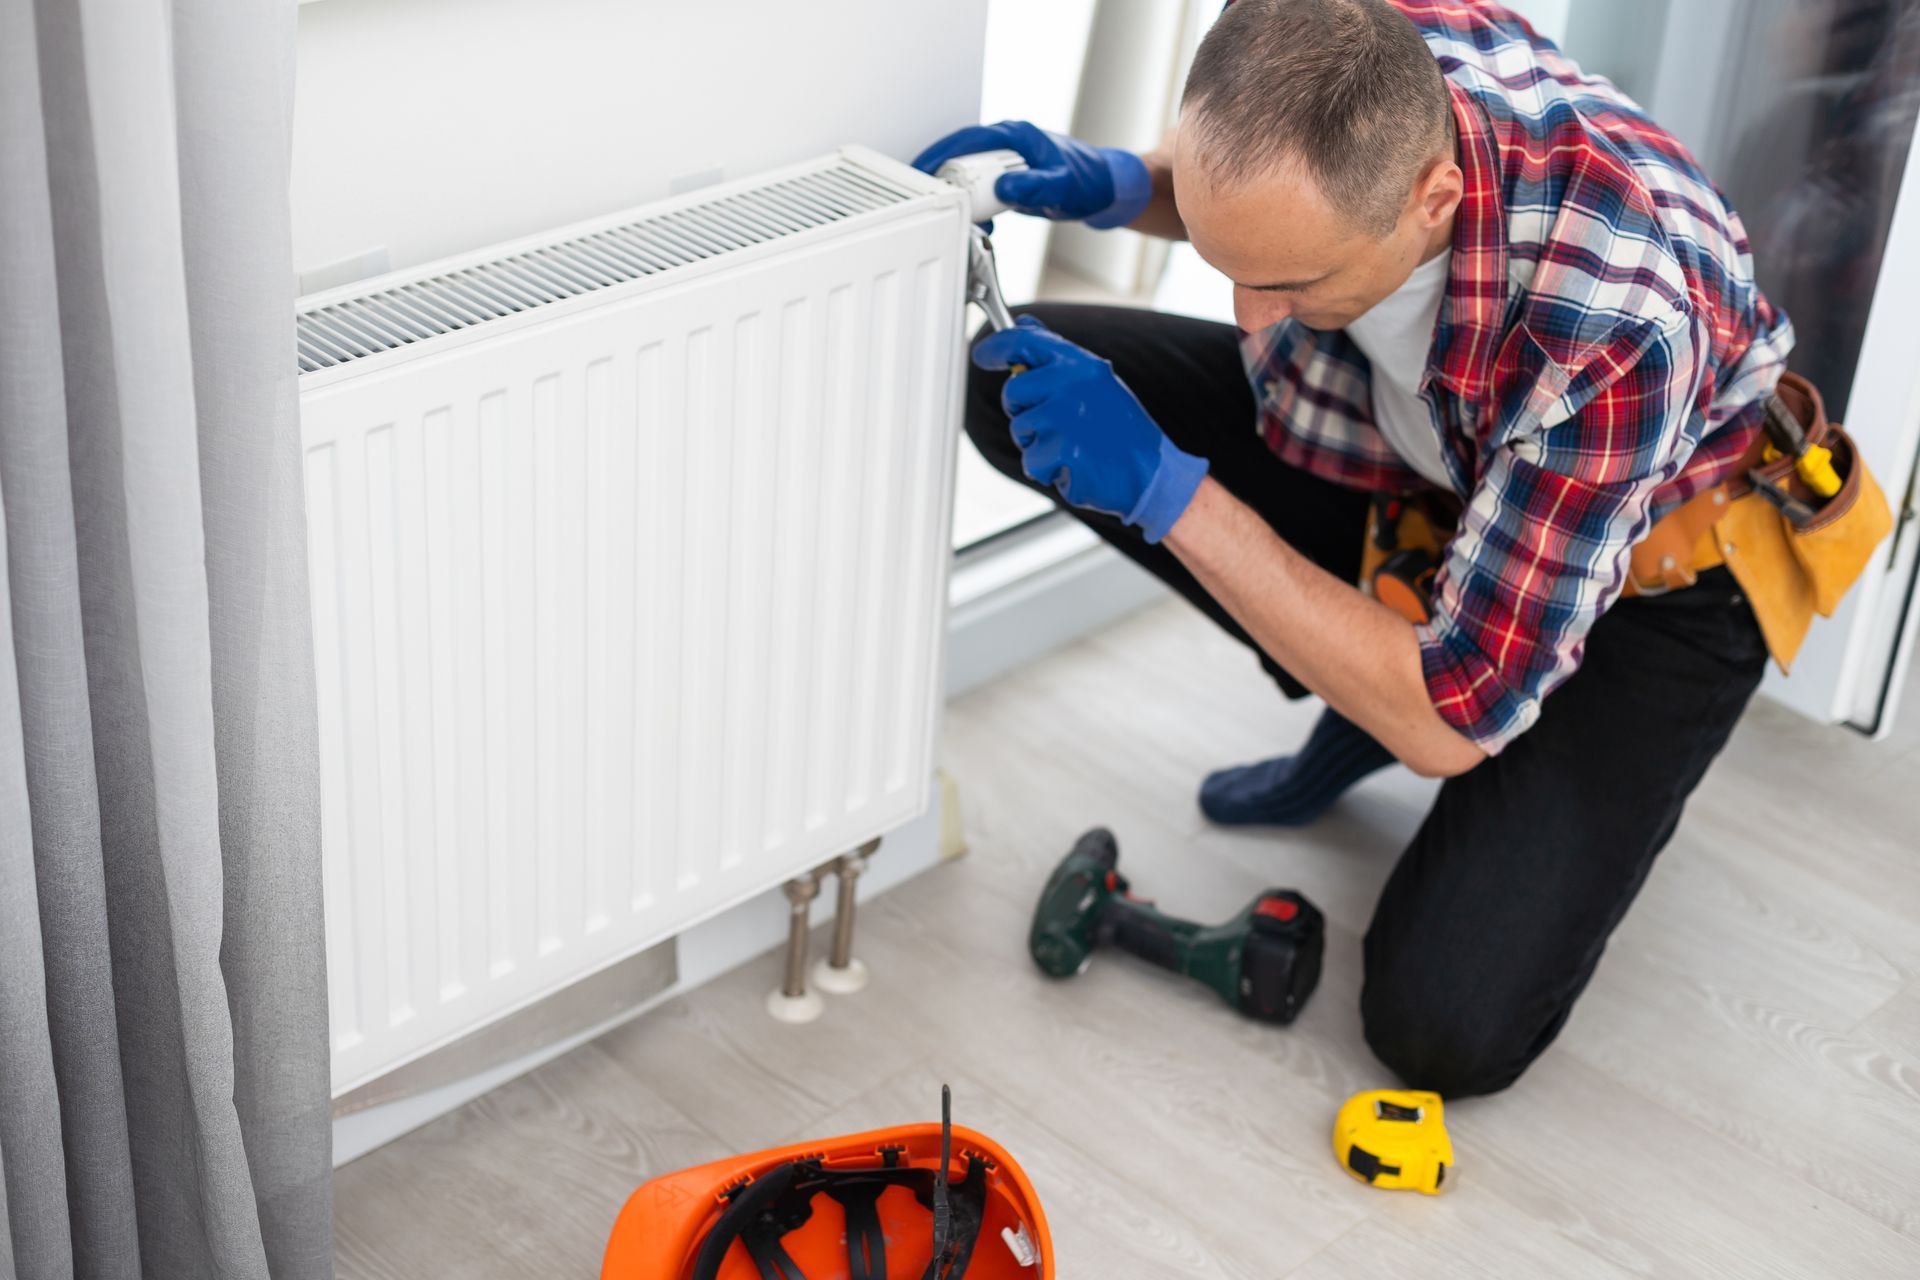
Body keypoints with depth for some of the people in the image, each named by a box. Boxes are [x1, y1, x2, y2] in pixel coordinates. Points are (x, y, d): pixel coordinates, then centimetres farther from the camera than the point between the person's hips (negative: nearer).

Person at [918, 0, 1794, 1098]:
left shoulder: (1618, 327, -43)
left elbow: (1449, 726, -34)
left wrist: (1164, 489, -38)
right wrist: (1121, 184, -21)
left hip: (1641, 581, -5)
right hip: (1399, 467, 6)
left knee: (1449, 1030, -23)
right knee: (1015, 386, -12)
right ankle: (1360, 704, 5)